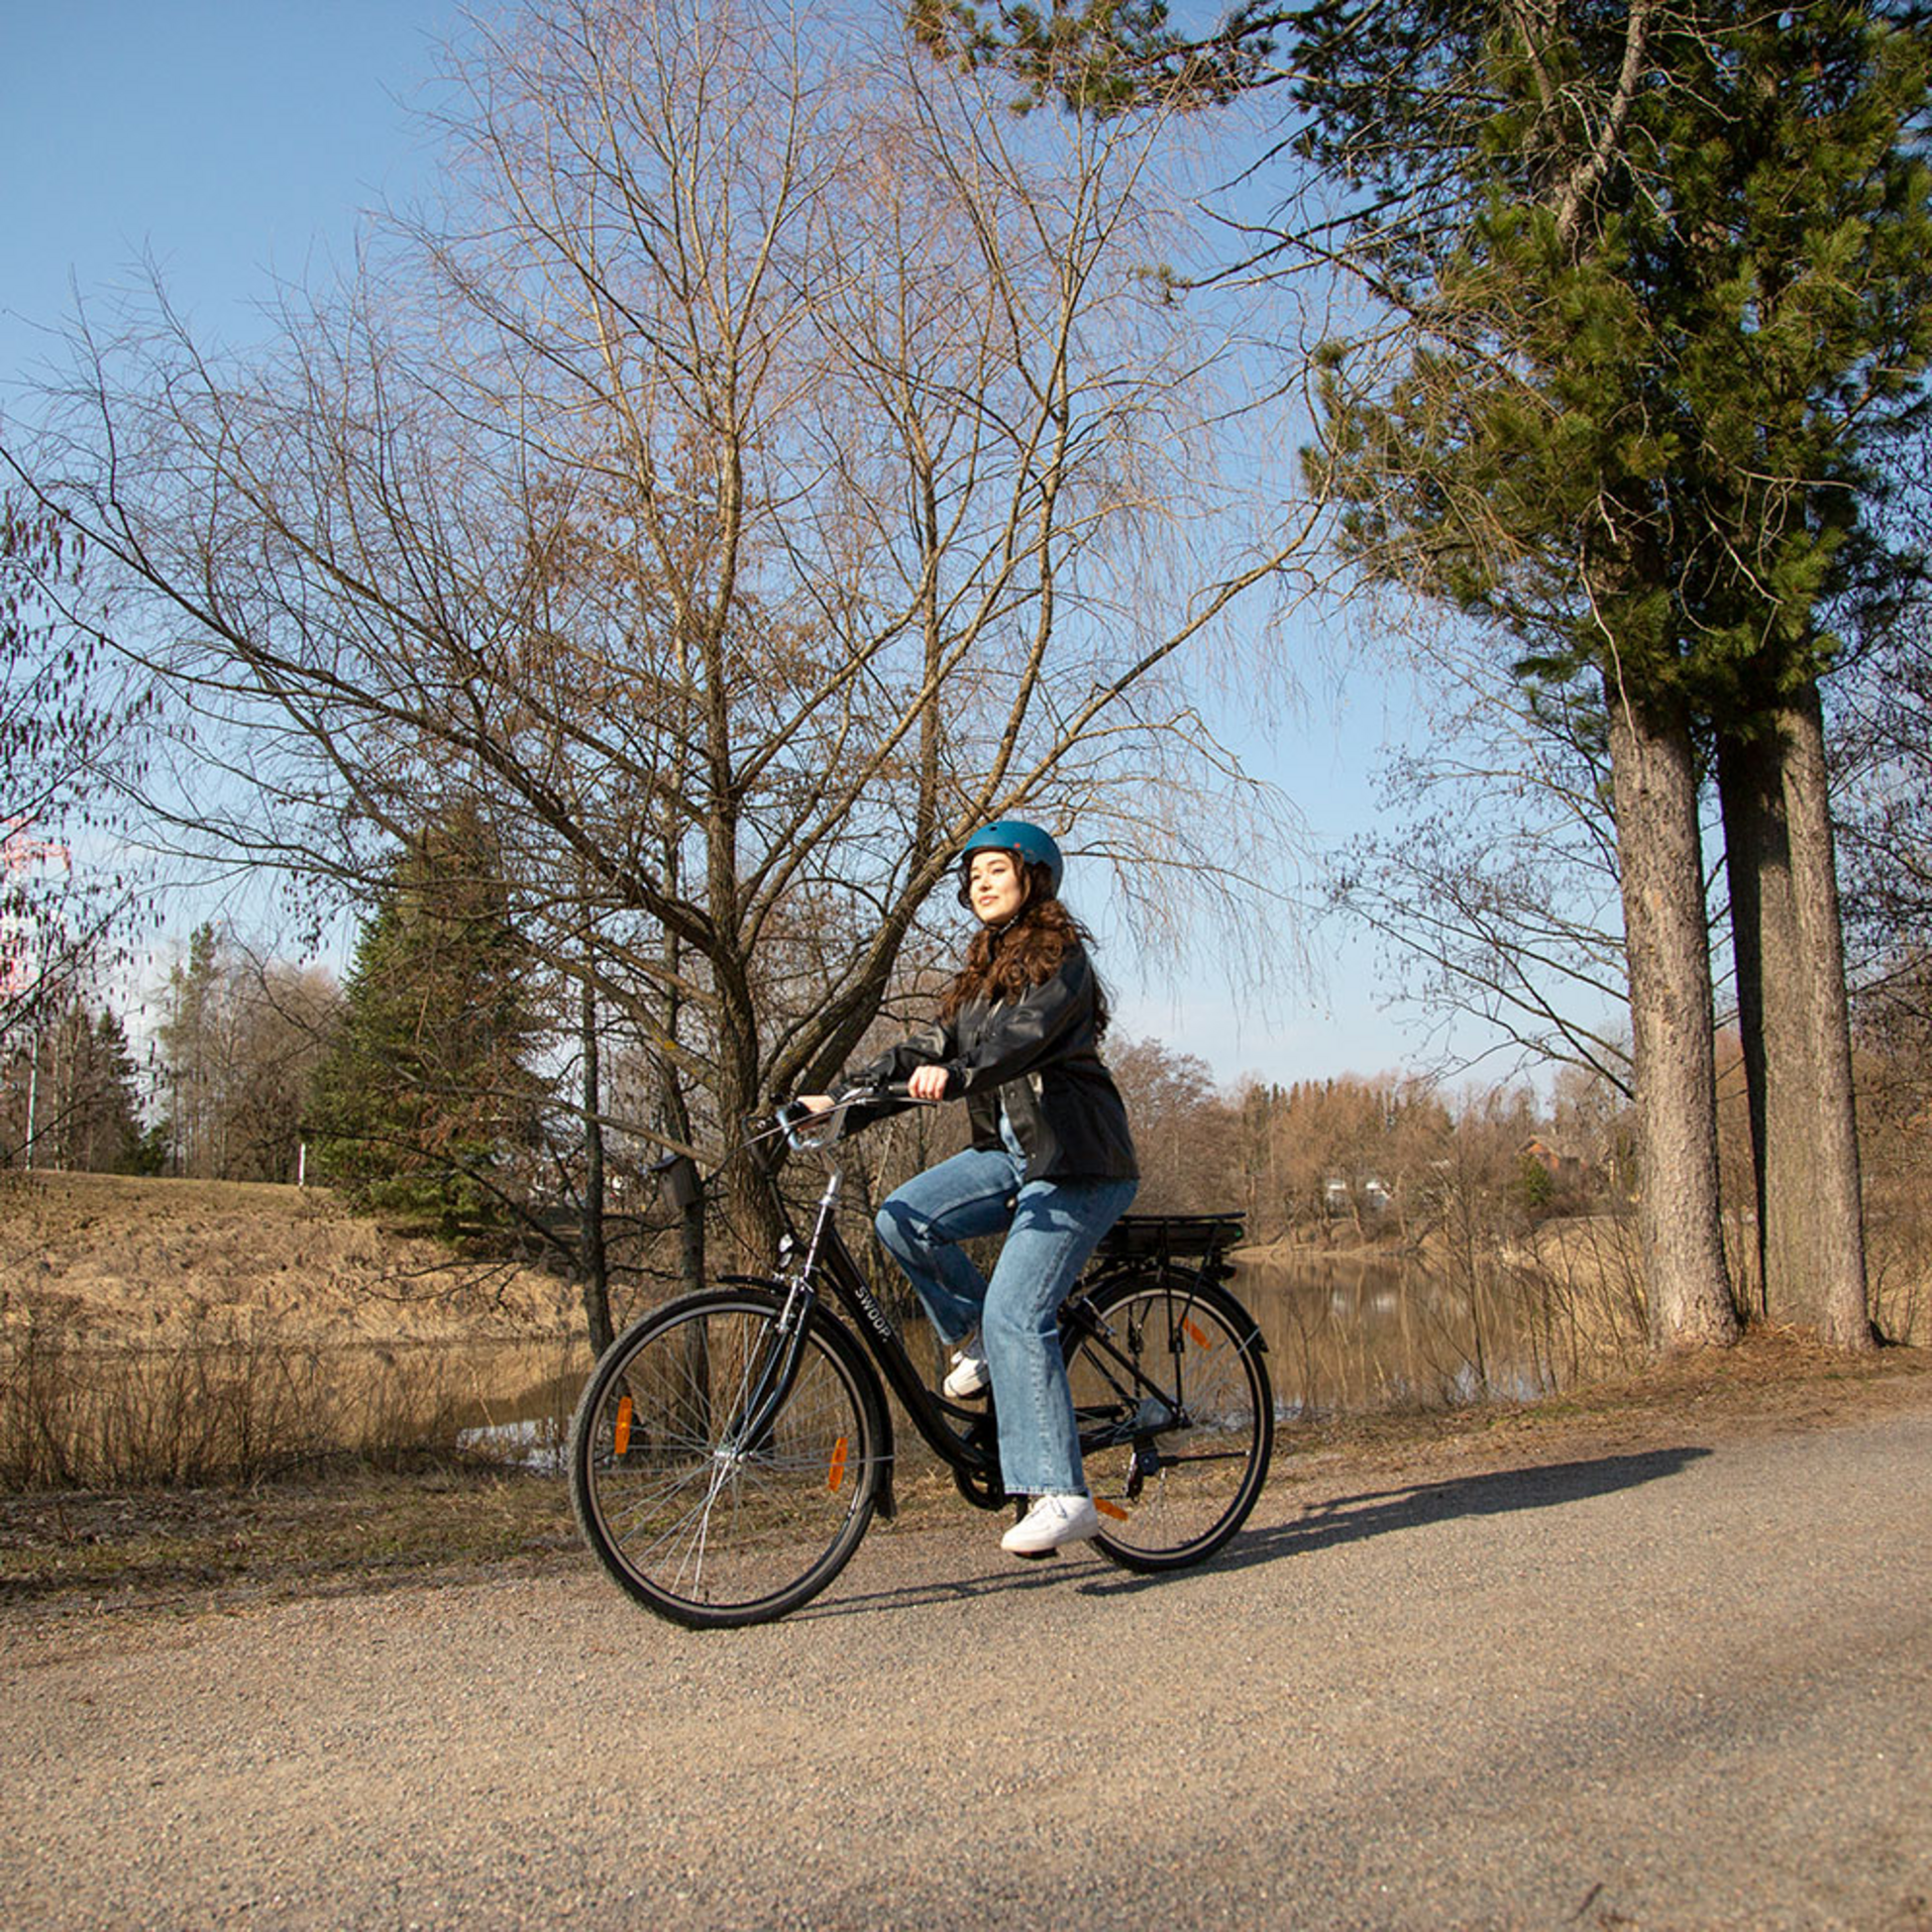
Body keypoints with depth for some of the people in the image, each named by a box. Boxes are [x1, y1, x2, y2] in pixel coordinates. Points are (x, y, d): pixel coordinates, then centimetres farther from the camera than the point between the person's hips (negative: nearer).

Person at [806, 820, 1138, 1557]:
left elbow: (1026, 1035, -25)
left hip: (1077, 1162, -7)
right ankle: (975, 1339, 5)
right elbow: (935, 1044, 10)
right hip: (1011, 1152, 7)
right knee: (904, 1217, -16)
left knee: (1016, 1312, -20)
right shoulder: (984, 968, 18)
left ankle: (1062, 1495, -17)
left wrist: (954, 1076, -42)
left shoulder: (1059, 953, -6)